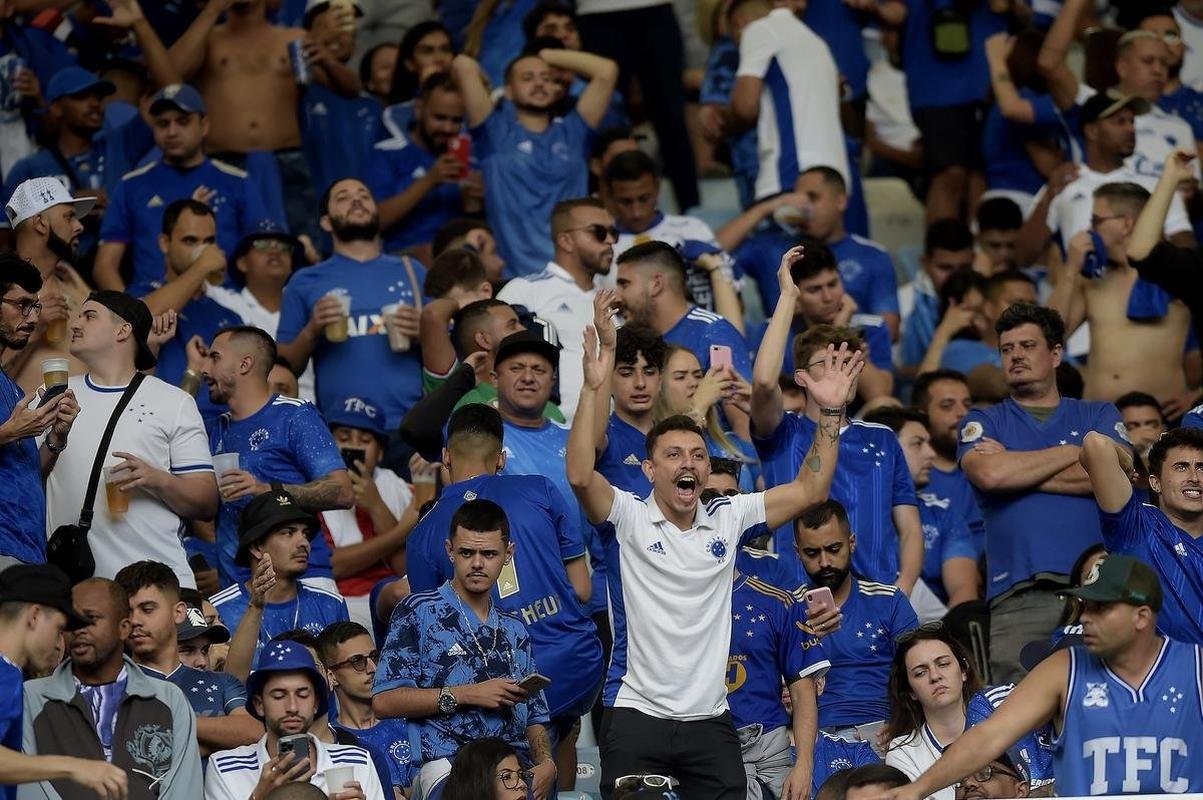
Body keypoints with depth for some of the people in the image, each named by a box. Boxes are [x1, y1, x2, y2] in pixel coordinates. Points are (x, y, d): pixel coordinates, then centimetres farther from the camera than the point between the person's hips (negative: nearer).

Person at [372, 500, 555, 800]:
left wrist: (546, 764, 4)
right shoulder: (418, 612, 9)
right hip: (447, 765, -5)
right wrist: (467, 695, -4)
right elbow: (384, 701, 0)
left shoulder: (514, 629, 26)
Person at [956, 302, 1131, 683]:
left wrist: (1016, 470, 2)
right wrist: (1073, 452, 5)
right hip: (1017, 597, 0)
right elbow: (988, 474, -4)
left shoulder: (1099, 416, 19)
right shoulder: (984, 422, 19)